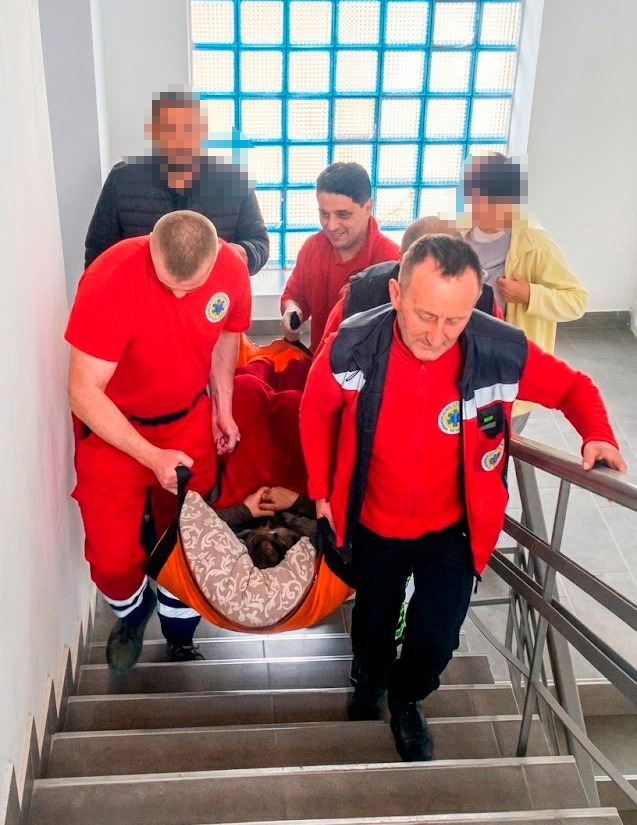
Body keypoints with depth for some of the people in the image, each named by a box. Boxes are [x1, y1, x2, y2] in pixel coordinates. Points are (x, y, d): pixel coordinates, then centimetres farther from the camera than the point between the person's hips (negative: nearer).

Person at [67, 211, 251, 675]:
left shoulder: (232, 270, -18)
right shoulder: (110, 280, -31)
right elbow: (84, 392, -27)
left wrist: (223, 407, 1)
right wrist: (152, 456, -29)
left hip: (189, 420, 3)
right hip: (112, 428, -3)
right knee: (112, 554, -2)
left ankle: (180, 636, 41)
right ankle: (131, 611, 35)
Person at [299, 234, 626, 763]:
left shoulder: (505, 351, -27)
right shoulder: (352, 347, -27)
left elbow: (573, 386, -6)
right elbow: (317, 411, -6)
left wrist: (598, 435, -25)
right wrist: (321, 490, 2)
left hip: (452, 530, 0)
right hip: (374, 525, 1)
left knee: (437, 639, 9)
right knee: (374, 621, 25)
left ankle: (406, 698, 47)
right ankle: (370, 676, 62)